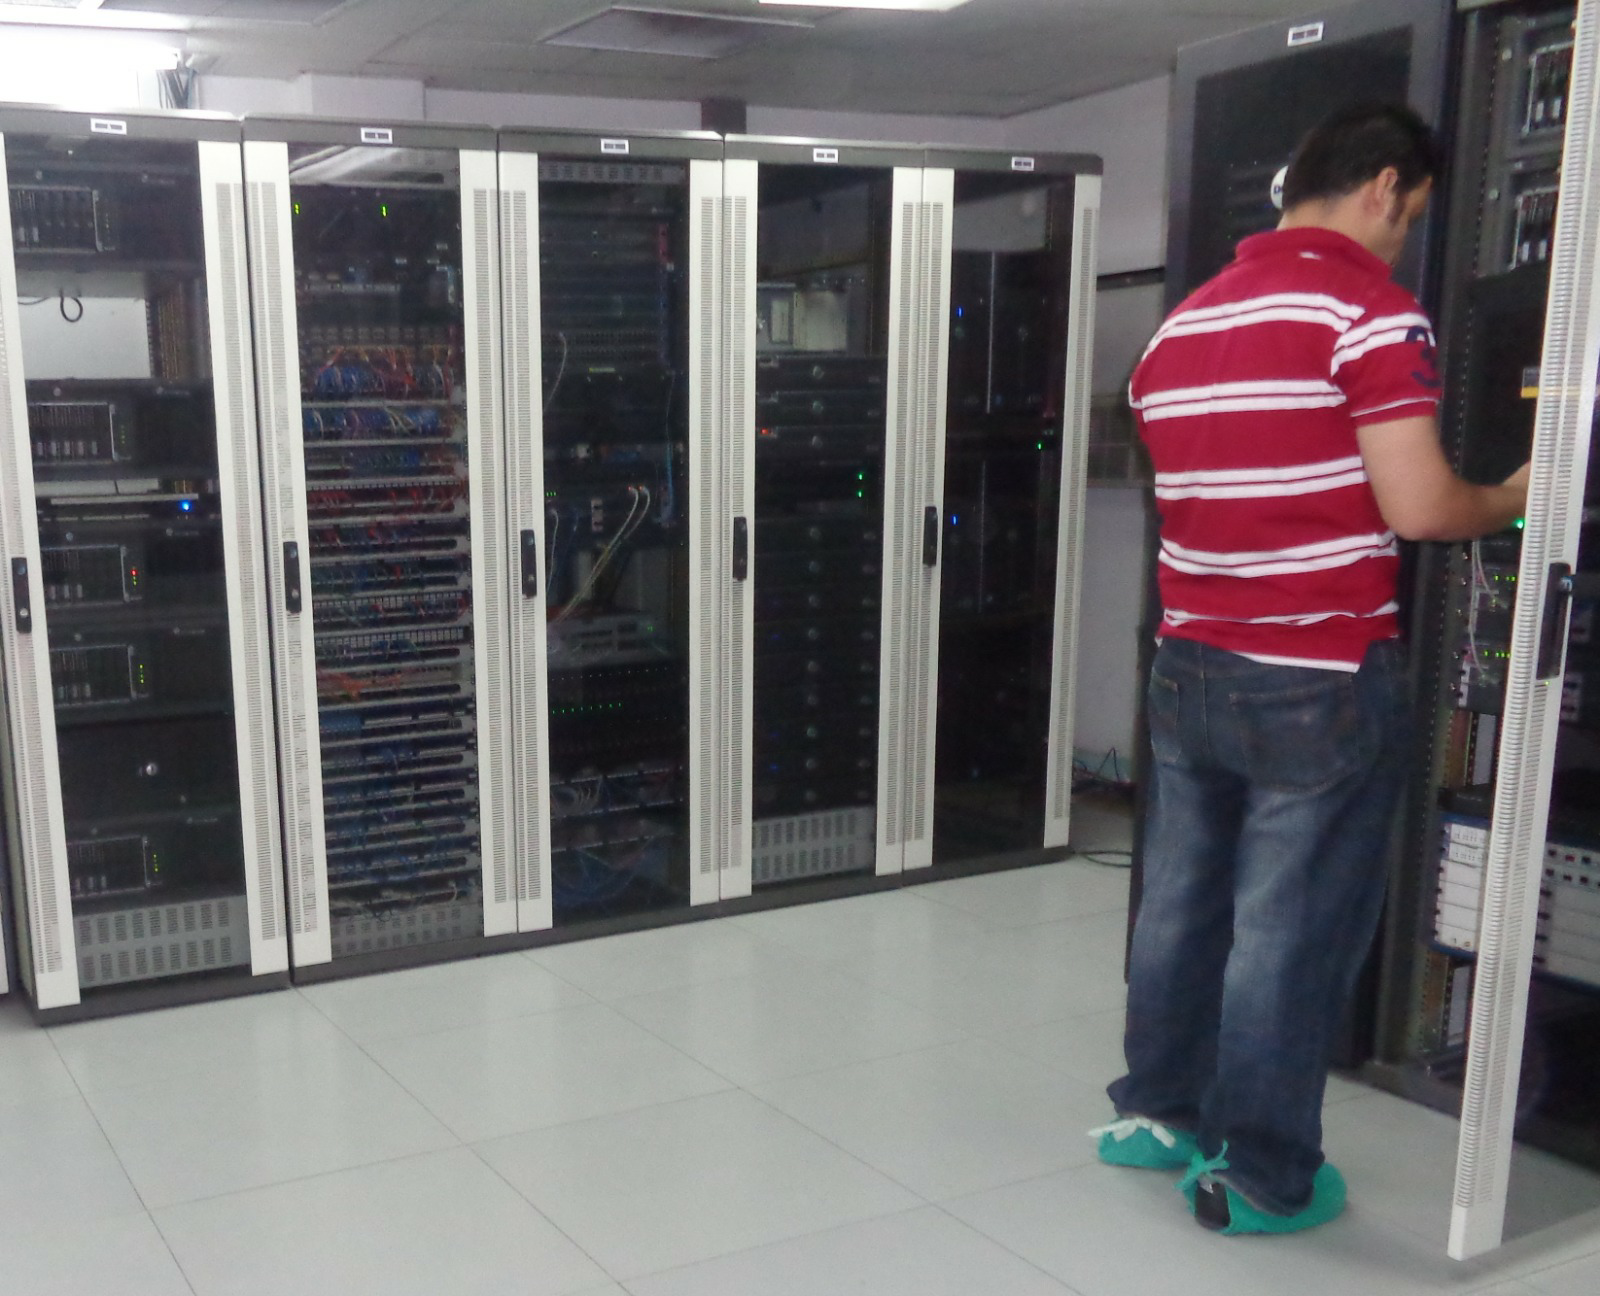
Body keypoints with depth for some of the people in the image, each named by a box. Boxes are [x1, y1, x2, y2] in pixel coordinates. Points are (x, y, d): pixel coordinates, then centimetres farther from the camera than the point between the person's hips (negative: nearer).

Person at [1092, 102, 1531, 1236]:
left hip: (1191, 667, 7)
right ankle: (1259, 1177, 16)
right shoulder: (1367, 305, -11)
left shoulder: (1181, 325, 12)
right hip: (1321, 682, -7)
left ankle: (1156, 1112, 32)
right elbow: (1417, 506, -16)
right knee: (1292, 930, 4)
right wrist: (1512, 500, 3)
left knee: (1182, 901, 18)